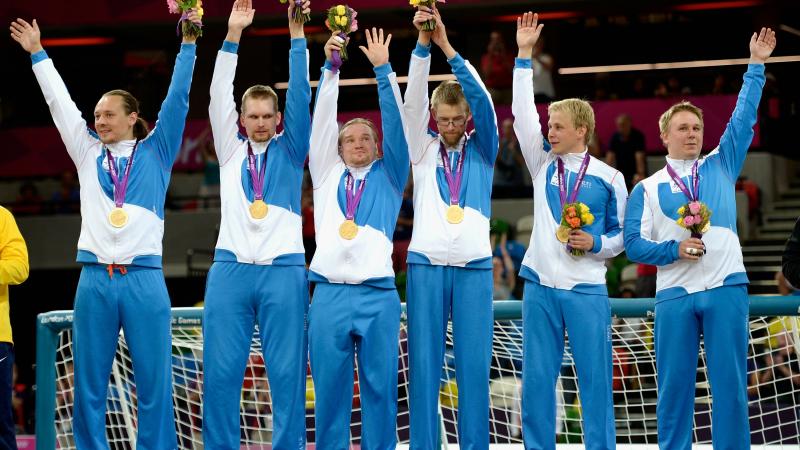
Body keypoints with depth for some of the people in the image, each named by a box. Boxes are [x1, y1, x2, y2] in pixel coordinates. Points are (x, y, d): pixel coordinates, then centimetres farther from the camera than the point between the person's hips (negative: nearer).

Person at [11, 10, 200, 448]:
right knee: (89, 385, 2)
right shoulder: (89, 154, 15)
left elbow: (177, 99, 3)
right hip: (94, 279, 3)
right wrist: (37, 54, 21)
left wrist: (188, 43, -2)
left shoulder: (155, 152, 9)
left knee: (153, 383, -3)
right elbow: (60, 104, 19)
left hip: (144, 279, -2)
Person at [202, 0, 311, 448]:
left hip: (283, 269, -1)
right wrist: (232, 36, -5)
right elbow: (219, 97, 4)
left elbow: (301, 97, 1)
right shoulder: (231, 149, 14)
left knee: (287, 372, -2)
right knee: (221, 372, -2)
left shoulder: (291, 150, 11)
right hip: (230, 269, 1)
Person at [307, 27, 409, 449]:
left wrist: (383, 70, -3)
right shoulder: (327, 173, 17)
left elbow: (396, 123, 5)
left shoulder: (389, 176, 15)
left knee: (380, 389, 0)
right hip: (329, 294, 1)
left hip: (378, 295, 0)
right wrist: (330, 68, -1)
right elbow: (321, 120, 9)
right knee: (330, 390, 0)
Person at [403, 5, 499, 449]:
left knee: (474, 366, -1)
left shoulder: (482, 150, 9)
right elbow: (412, 100, -4)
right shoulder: (423, 149, 10)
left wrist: (448, 47, -16)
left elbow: (483, 100, -6)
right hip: (425, 265, 0)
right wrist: (423, 45, -18)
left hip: (474, 267, 0)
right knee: (424, 365, -1)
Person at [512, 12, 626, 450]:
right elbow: (523, 115, 3)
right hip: (539, 286, 3)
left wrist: (596, 244, -13)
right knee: (536, 381, 3)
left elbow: (622, 234, 8)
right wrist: (524, 56, 0)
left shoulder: (609, 178, 3)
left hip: (587, 290, -3)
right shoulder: (544, 164, 9)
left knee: (595, 380, -3)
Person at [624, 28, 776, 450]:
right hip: (674, 293, 0)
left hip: (726, 288, 0)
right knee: (674, 384, 0)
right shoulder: (647, 189, 12)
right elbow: (634, 242, 4)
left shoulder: (720, 166, 16)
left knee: (730, 383, -2)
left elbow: (742, 120, 10)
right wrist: (673, 250, -12)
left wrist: (756, 66, 7)